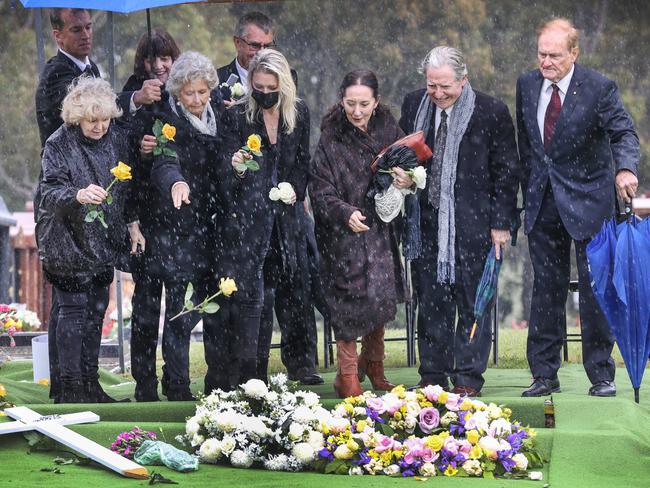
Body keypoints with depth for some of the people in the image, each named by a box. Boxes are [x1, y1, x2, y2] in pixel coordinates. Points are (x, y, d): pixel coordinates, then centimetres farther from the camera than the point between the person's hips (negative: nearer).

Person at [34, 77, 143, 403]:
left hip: (103, 239, 5)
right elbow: (49, 192, -20)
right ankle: (70, 388, 0)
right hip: (68, 241, -5)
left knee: (97, 308, 9)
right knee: (74, 309, -5)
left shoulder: (117, 139, 3)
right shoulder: (58, 144, -13)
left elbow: (127, 187, 15)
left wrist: (132, 224, 9)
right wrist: (78, 195, -39)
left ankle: (90, 383, 17)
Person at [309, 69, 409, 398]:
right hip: (344, 234, -3)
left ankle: (373, 365, 28)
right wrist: (346, 213, -28)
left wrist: (405, 182, -12)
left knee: (381, 297, 6)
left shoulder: (388, 130, 1)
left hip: (381, 231, 4)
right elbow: (321, 190, -11)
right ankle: (348, 377, 6)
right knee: (349, 302, -6)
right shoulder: (331, 140, -9)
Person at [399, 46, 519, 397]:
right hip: (426, 221, 3)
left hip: (473, 221, -3)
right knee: (429, 300, 7)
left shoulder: (491, 112, -6)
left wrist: (501, 223, -4)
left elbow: (506, 171, -2)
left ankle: (468, 378, 9)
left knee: (472, 301, 2)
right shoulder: (414, 105, 4)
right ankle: (432, 375, 15)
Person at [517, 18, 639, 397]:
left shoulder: (599, 88, -11)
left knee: (595, 288, 0)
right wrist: (528, 188, 10)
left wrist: (625, 168, -37)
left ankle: (601, 374, 9)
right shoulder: (527, 85, 5)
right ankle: (544, 374, 13)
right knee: (546, 288, 8)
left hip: (587, 201, -4)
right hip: (543, 203, 4)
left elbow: (623, 132, -17)